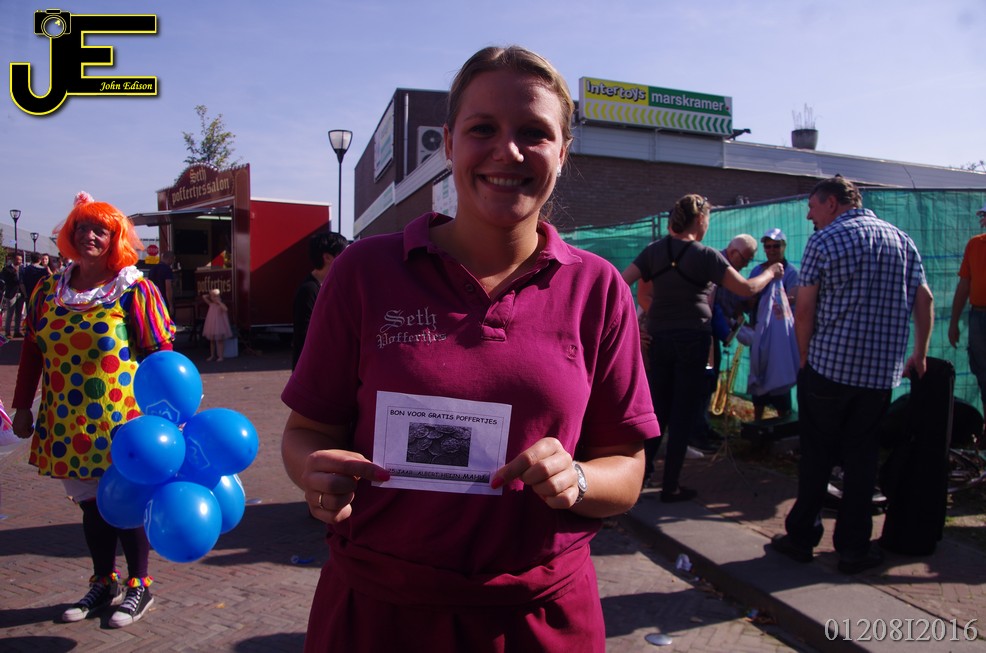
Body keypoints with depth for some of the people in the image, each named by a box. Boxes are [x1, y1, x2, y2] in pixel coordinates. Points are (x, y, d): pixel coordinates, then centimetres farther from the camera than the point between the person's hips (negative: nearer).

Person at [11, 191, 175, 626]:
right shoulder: (49, 290, 7)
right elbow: (32, 351, 13)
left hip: (121, 421, -5)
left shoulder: (135, 290, -8)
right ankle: (103, 584, 33)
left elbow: (161, 356, -10)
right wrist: (22, 407, 12)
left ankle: (139, 587, 23)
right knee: (90, 504, 15)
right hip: (68, 423, 5)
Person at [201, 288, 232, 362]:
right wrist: (210, 295, 5)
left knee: (219, 340, 1)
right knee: (212, 340, 13)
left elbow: (225, 309, -32)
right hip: (212, 326, 6)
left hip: (219, 326, -6)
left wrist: (219, 302, -24)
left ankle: (220, 356, 4)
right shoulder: (211, 304, 6)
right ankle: (212, 356, 22)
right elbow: (204, 297, 14)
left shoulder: (221, 305, -10)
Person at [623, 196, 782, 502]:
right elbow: (746, 288, -7)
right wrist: (771, 272, 11)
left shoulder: (655, 250, 3)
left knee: (657, 407, 17)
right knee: (683, 413, 4)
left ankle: (642, 468, 21)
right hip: (692, 339, -4)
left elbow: (621, 283, -4)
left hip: (658, 337, 4)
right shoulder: (706, 255, -9)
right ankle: (670, 486, 10)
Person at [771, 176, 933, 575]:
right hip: (882, 373, 4)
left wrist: (806, 360, 3)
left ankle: (802, 536, 18)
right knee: (862, 458, 10)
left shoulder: (824, 242, -5)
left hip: (828, 366, -4)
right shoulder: (902, 239, 10)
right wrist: (920, 354, 16)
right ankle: (853, 548, 15)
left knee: (816, 455, 8)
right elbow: (924, 299, 8)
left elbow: (804, 311, -8)